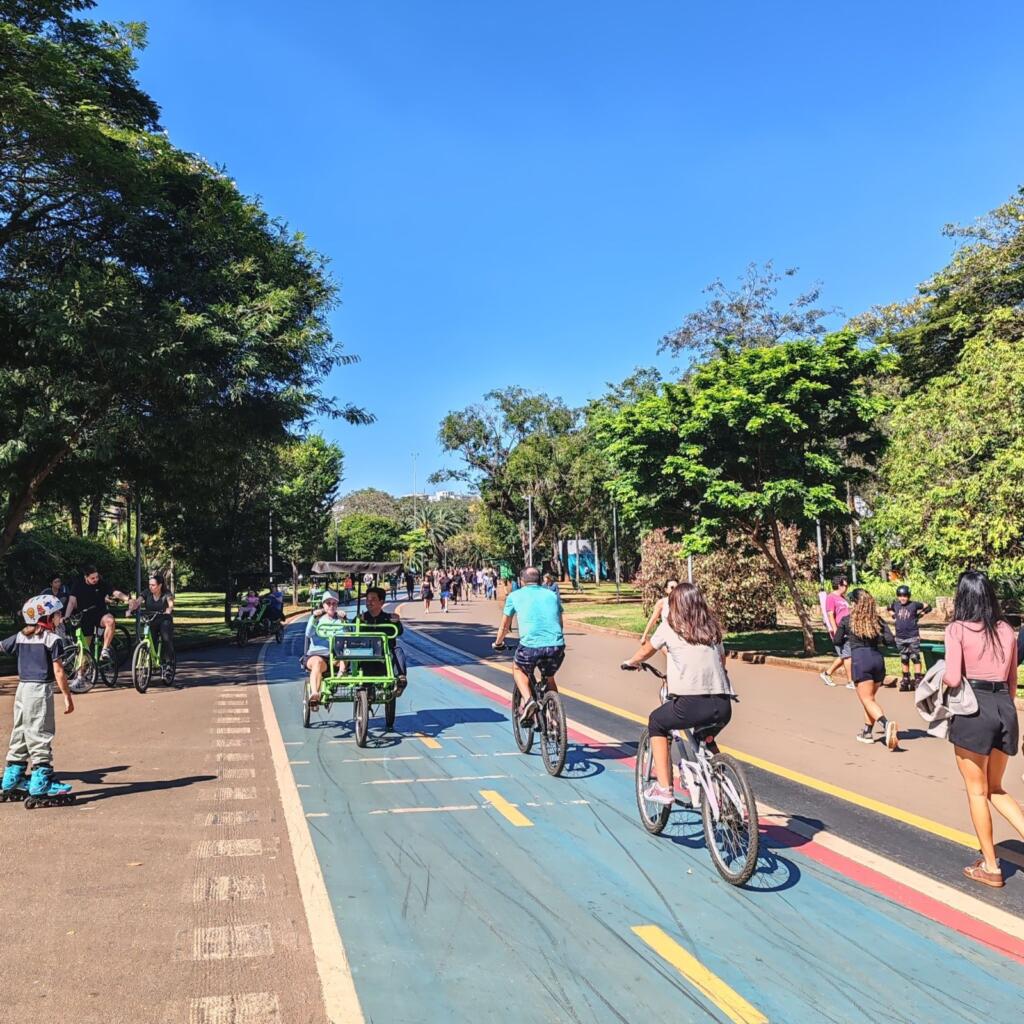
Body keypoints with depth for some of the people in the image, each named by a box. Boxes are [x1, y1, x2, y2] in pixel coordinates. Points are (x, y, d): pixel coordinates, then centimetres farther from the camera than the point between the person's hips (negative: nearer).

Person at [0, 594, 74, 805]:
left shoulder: (20, 637, 9)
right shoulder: (53, 639, -10)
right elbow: (58, 671, -12)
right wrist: (67, 697, -8)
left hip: (22, 687, 7)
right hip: (41, 690, -7)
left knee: (20, 733, 16)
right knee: (40, 735, -4)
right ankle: (41, 783, -2)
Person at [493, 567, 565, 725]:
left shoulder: (515, 596, 16)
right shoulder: (552, 595, 23)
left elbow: (505, 626, 26)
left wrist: (498, 643, 45)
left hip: (530, 646, -3)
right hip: (557, 646, 3)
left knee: (518, 669, 28)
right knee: (549, 678, 30)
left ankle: (527, 700, 5)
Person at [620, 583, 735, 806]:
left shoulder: (670, 626, 9)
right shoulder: (712, 628, 18)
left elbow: (646, 650, 22)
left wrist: (631, 662, 43)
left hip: (691, 705, -5)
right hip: (723, 707, 5)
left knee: (656, 722, 23)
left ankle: (663, 788, 16)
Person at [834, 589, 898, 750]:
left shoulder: (846, 620, 2)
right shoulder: (878, 620, 8)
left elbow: (838, 642, 12)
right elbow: (891, 641, -2)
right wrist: (877, 639, 16)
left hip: (859, 660, -5)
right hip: (877, 659, 5)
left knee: (868, 700, -5)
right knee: (870, 697, 20)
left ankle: (886, 723, -31)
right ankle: (867, 732, 25)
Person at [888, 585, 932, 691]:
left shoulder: (914, 604, -7)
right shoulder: (895, 605, 3)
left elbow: (928, 607, 4)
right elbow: (889, 608, 26)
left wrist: (919, 614, -3)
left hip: (913, 636, -4)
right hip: (900, 637, 4)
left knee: (915, 658, -1)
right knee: (904, 659, 13)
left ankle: (918, 679, 4)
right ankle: (905, 680, 21)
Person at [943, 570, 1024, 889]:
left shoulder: (957, 629, -9)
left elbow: (953, 679, -14)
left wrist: (940, 677, 7)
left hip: (973, 709, -6)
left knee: (977, 791, 9)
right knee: (995, 789, 21)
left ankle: (990, 867, 17)